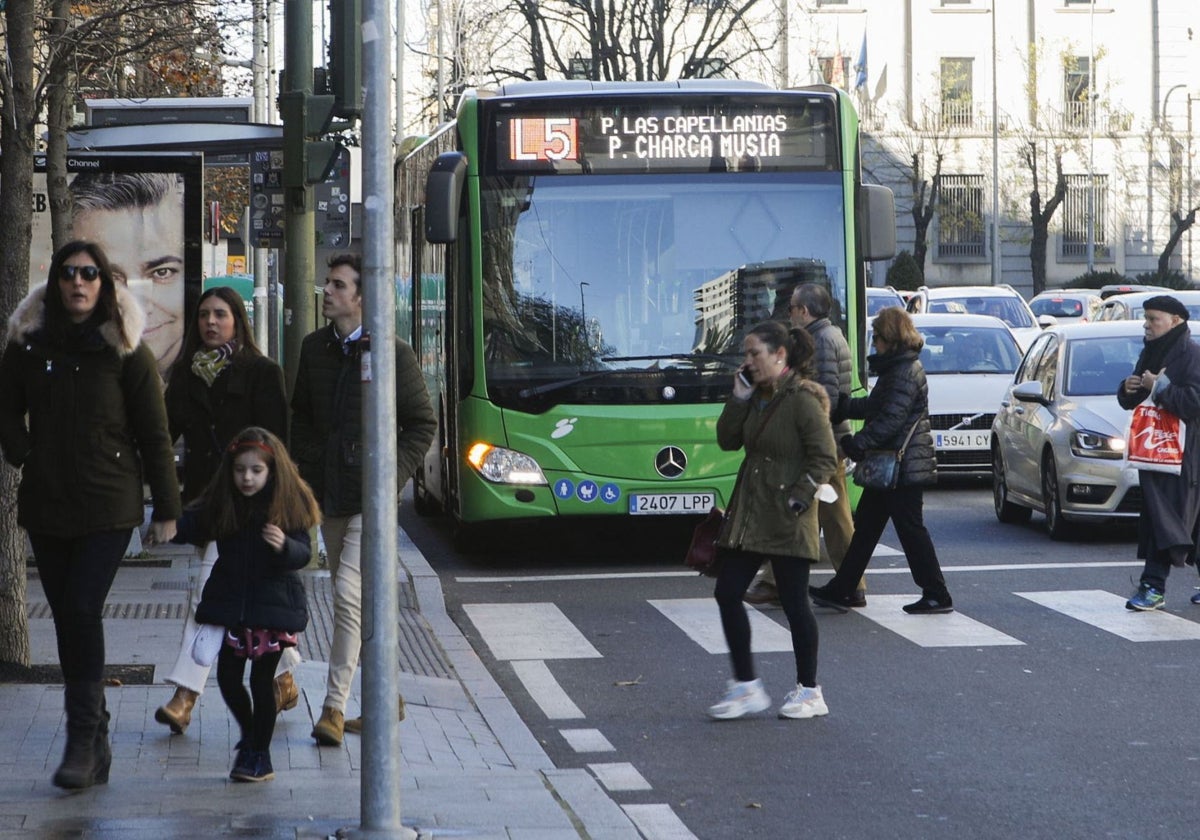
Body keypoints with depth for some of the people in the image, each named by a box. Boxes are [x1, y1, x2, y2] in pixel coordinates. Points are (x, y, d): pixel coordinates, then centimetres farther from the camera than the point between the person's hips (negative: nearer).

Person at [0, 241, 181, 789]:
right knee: (67, 618, 6)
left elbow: (154, 431, 0)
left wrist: (165, 508, -1)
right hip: (46, 504, 4)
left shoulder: (124, 348, -2)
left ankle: (82, 740, -12)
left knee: (83, 610, -15)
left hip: (109, 505, -4)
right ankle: (95, 741, 14)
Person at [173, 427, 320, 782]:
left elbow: (304, 553, -11)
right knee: (227, 677, 5)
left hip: (273, 606, -3)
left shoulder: (289, 506, -8)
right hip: (229, 603, 3)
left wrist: (285, 545, -32)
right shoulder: (220, 505, 0)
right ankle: (249, 733, 32)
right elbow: (190, 528, 1)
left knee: (262, 680, 0)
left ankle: (260, 754, 13)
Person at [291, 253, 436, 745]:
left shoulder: (392, 353, -6)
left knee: (348, 594, -15)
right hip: (329, 496, 6)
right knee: (357, 602, 12)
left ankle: (334, 706, -12)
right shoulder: (314, 348, 9)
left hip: (371, 499, -6)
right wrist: (306, 469, 8)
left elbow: (423, 424, 0)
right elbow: (301, 415, 20)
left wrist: (394, 474, -9)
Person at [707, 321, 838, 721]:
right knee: (727, 594, 5)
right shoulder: (757, 396, 10)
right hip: (748, 515, 8)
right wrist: (739, 398, -2)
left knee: (794, 603, 1)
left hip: (787, 522, -8)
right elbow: (727, 440, 6)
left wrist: (799, 497, -19)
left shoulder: (803, 400, -14)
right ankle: (746, 687, 12)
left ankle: (809, 691, 14)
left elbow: (825, 459, -14)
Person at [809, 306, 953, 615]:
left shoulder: (905, 372, -17)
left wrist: (858, 443, -18)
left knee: (910, 529, -3)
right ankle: (840, 591, 16)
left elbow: (891, 418, -22)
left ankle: (937, 595, 4)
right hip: (888, 465, 11)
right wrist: (842, 405, 13)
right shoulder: (896, 368, 15)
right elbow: (873, 405, 20)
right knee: (865, 527, 12)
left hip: (903, 466, -11)